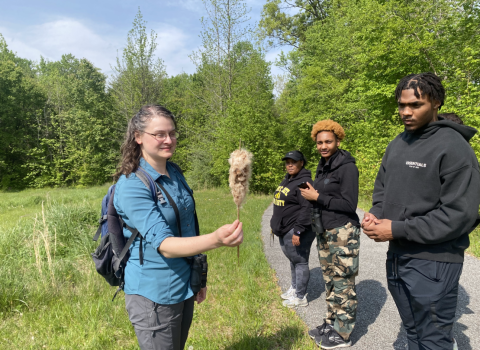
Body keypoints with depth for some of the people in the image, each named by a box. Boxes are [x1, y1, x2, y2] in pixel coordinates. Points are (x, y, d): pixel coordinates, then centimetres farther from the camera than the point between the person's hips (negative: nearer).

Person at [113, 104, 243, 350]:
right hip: (154, 294, -7)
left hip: (184, 287, 7)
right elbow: (163, 244, -28)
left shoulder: (175, 174, 2)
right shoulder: (131, 186, -20)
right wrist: (216, 239, -44)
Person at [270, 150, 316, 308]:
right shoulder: (286, 180, 14)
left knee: (300, 261, 1)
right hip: (284, 230, 10)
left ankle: (300, 297, 13)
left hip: (296, 230, -10)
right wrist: (276, 224, 21)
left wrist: (298, 231, -25)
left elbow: (307, 208, -24)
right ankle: (294, 288, 36)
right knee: (292, 259, 21)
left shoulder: (304, 182, -17)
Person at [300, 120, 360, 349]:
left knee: (343, 283, 2)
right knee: (330, 280, 15)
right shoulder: (323, 167, 12)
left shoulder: (347, 167, -13)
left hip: (343, 232, -8)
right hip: (324, 231, 8)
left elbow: (349, 204, -17)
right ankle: (331, 323, 29)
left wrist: (317, 197, -16)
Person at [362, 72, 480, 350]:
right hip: (397, 256, 7)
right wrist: (375, 215, -5)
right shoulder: (397, 145, 8)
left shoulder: (453, 147, -15)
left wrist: (397, 229, -20)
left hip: (433, 263, -7)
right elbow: (382, 188, 16)